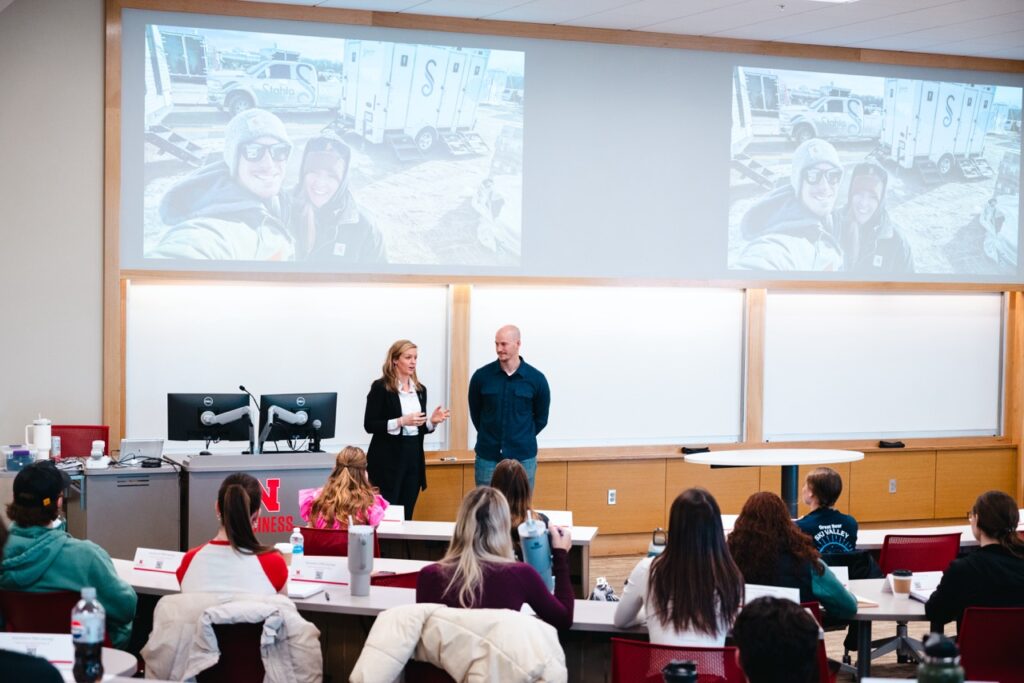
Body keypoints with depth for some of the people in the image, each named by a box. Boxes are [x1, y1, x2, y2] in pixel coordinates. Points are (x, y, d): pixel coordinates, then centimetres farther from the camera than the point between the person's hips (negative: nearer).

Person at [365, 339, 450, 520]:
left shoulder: (420, 390, 12)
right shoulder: (381, 387, -6)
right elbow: (369, 425, -11)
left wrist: (432, 421, -3)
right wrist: (401, 421, -21)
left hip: (413, 457, 6)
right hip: (388, 459, -6)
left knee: (406, 515, 7)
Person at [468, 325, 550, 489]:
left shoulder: (536, 379, -4)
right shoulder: (481, 376, -3)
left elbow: (541, 419, 9)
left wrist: (522, 438, 10)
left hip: (523, 457, 0)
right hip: (488, 457, 0)